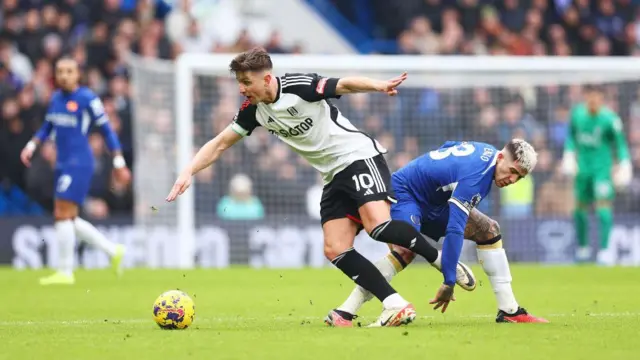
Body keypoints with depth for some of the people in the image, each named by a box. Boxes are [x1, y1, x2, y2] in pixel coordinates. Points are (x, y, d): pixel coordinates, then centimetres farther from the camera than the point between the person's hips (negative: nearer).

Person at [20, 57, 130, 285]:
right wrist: (32, 146, 10)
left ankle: (65, 272, -5)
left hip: (79, 164, -8)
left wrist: (119, 163, -6)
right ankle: (113, 251, 20)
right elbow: (47, 127, 26)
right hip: (63, 164, 8)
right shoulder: (56, 98, 12)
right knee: (67, 219, 9)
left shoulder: (87, 99, -9)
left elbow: (106, 130, -5)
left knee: (64, 215, -12)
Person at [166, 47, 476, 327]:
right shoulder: (254, 110, 4)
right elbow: (220, 144, 10)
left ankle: (443, 261, -7)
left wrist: (380, 86, -36)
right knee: (335, 249, -9)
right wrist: (188, 172, 0)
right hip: (334, 177, 7)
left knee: (378, 225, -28)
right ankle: (396, 307, -12)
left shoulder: (299, 87, -16)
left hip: (359, 156, -7)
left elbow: (346, 84, -18)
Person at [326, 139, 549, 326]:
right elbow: (454, 230, -38)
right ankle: (343, 313, -36)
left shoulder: (486, 151, -6)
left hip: (435, 200, 10)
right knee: (406, 250, -35)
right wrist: (449, 282, -38)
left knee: (488, 231, 3)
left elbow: (448, 147, 14)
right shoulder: (476, 175, -34)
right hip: (404, 193, -10)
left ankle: (509, 310, 7)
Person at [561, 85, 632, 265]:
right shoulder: (577, 113, 0)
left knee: (603, 205, -17)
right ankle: (582, 247, 30)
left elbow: (620, 142, -4)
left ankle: (605, 249, -19)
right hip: (583, 167, 4)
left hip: (602, 167, -4)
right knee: (580, 208, 10)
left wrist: (625, 164, -9)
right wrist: (569, 153, 7)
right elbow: (571, 135, 16)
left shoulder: (609, 118, -13)